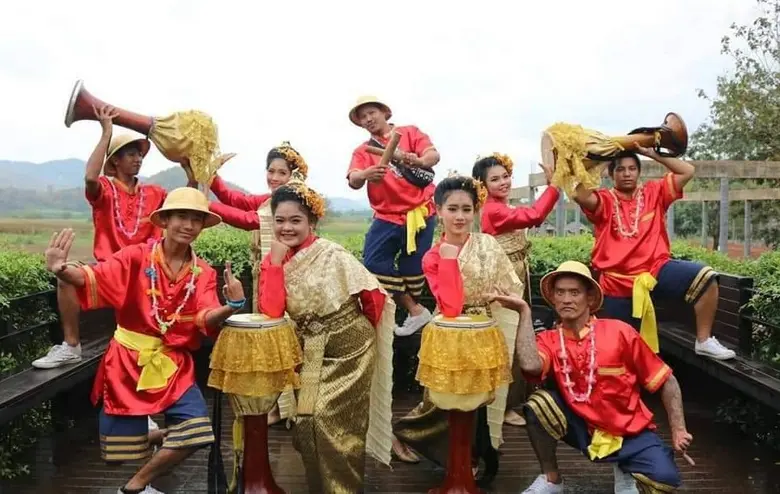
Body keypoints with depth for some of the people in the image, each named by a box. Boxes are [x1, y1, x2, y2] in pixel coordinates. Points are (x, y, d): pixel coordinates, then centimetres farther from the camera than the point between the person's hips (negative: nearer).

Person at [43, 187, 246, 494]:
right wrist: (61, 270, -46)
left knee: (195, 431, -7)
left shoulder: (204, 273, -1)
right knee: (125, 441, 3)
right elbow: (95, 278, -24)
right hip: (129, 361, -3)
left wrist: (232, 305, -36)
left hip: (174, 365, 3)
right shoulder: (137, 256, -10)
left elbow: (206, 320, -14)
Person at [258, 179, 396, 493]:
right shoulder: (273, 260, -2)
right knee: (307, 420, 7)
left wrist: (359, 331, 6)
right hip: (310, 354, 5)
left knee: (333, 422, -4)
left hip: (349, 348, -4)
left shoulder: (332, 254, -15)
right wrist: (275, 261, -20)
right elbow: (271, 311, -16)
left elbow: (374, 293, -7)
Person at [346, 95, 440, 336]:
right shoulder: (363, 151, 8)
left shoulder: (410, 132, 4)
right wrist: (365, 175, -35)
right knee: (374, 264, -8)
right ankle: (416, 311, 6)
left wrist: (419, 161, -37)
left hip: (419, 211, -3)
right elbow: (353, 181, -10)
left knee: (412, 268, -1)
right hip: (387, 216, 3)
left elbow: (434, 155, -12)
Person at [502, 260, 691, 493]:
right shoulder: (548, 340, -8)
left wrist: (678, 429, -11)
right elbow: (530, 365, -33)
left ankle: (626, 469, 9)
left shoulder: (619, 332, -14)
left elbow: (666, 381, -5)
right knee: (538, 403, -24)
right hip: (584, 429, 1)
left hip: (629, 431, -1)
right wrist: (524, 311, -26)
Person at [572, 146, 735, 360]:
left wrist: (653, 154, 2)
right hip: (618, 281, -1)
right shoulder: (605, 200, 1)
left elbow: (687, 171, 3)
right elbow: (580, 195, -21)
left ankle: (703, 341, -8)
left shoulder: (654, 192, 9)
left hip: (656, 269, 2)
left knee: (705, 277, -20)